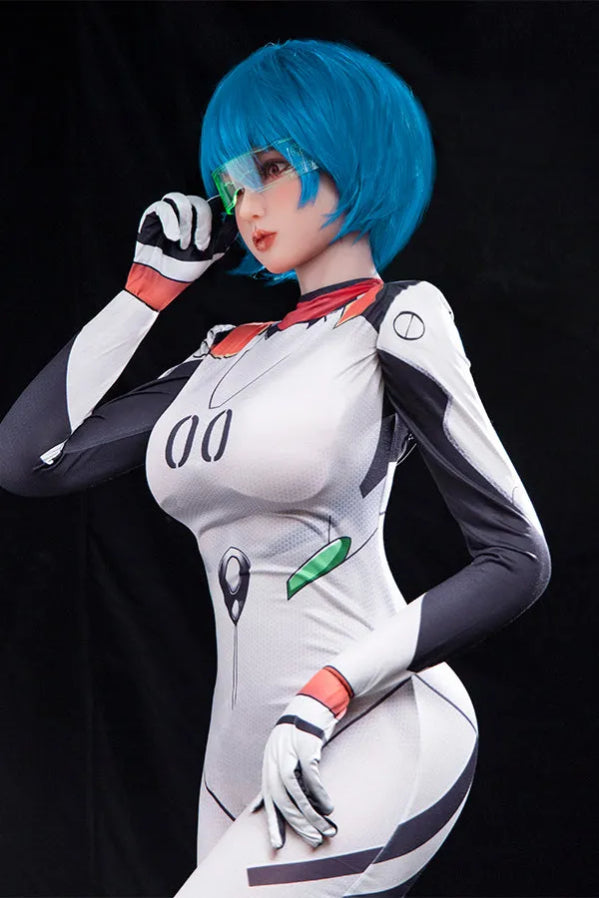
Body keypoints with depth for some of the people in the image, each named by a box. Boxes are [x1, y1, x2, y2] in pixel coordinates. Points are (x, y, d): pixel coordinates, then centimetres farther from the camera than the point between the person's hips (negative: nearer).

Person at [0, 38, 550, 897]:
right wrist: (151, 282, 13)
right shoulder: (232, 351, 15)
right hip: (246, 762, 7)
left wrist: (324, 699, -17)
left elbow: (515, 558, -8)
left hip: (368, 741, -7)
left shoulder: (393, 325, -3)